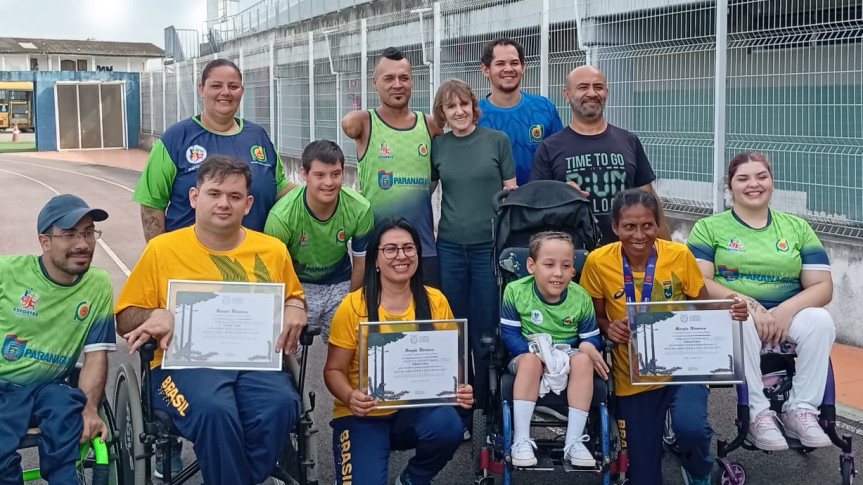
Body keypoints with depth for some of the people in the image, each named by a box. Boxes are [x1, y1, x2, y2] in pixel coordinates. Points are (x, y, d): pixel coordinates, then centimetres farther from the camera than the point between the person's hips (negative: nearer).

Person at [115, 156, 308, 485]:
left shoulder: (273, 250, 11)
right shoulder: (162, 248, 6)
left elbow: (294, 297, 27)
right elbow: (125, 318, 10)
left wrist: (295, 312, 2)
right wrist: (156, 316, -13)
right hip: (186, 361, -2)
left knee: (280, 404, -32)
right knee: (213, 410, -36)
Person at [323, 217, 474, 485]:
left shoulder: (436, 302, 0)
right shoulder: (353, 306, -8)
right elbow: (334, 370, -2)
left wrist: (459, 388, -14)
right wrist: (350, 397, -23)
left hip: (416, 410, 2)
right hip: (362, 416, -2)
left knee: (448, 425, -30)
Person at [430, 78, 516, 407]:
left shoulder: (497, 140, 0)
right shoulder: (437, 146, 5)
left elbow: (511, 192, 2)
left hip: (489, 245, -2)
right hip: (450, 246, 2)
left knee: (486, 328, 3)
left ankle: (486, 400, 17)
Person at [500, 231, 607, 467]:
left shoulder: (580, 297, -6)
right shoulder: (515, 291, -11)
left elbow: (591, 337, 0)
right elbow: (509, 334, -10)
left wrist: (588, 347, -26)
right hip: (529, 354, -2)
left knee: (583, 360, -32)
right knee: (530, 359, -37)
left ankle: (574, 441, -28)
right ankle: (521, 440, -33)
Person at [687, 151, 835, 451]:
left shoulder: (797, 228, 13)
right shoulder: (709, 228, 7)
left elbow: (822, 286, 5)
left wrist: (787, 310, -16)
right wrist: (749, 305, -21)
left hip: (786, 317, 3)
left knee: (820, 320, -28)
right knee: (741, 322, -36)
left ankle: (801, 410, -17)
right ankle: (758, 415, -26)